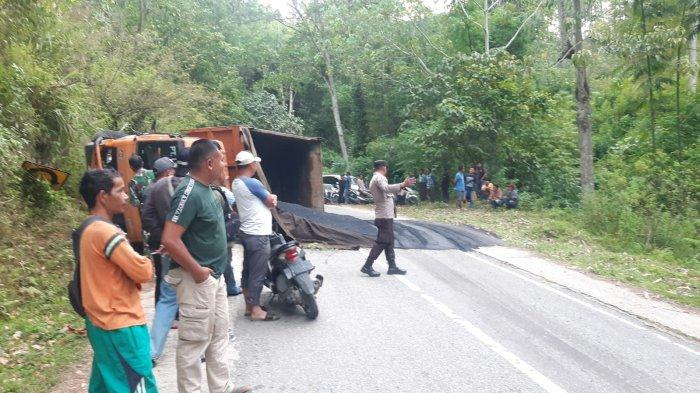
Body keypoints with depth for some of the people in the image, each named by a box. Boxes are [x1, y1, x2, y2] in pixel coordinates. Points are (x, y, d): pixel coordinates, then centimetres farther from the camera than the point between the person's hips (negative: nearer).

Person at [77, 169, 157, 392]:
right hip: (120, 325, -10)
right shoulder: (106, 231, -20)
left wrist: (135, 265, 3)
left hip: (101, 322, 10)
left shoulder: (89, 229, 9)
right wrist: (145, 262, -1)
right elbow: (143, 272, -21)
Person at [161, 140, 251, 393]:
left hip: (215, 276, 10)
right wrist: (197, 271, -20)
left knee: (218, 337, 19)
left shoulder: (205, 188, 8)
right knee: (194, 342, 3)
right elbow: (170, 240, -28)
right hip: (197, 280, -10)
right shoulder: (189, 192, -22)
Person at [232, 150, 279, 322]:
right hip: (258, 235, -10)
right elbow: (271, 202, -7)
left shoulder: (236, 183, 11)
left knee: (247, 271, 14)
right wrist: (272, 198, 14)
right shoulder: (253, 183, -18)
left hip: (247, 232, 10)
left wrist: (270, 198, -1)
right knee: (258, 274, -3)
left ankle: (249, 306, 23)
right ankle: (256, 310, 3)